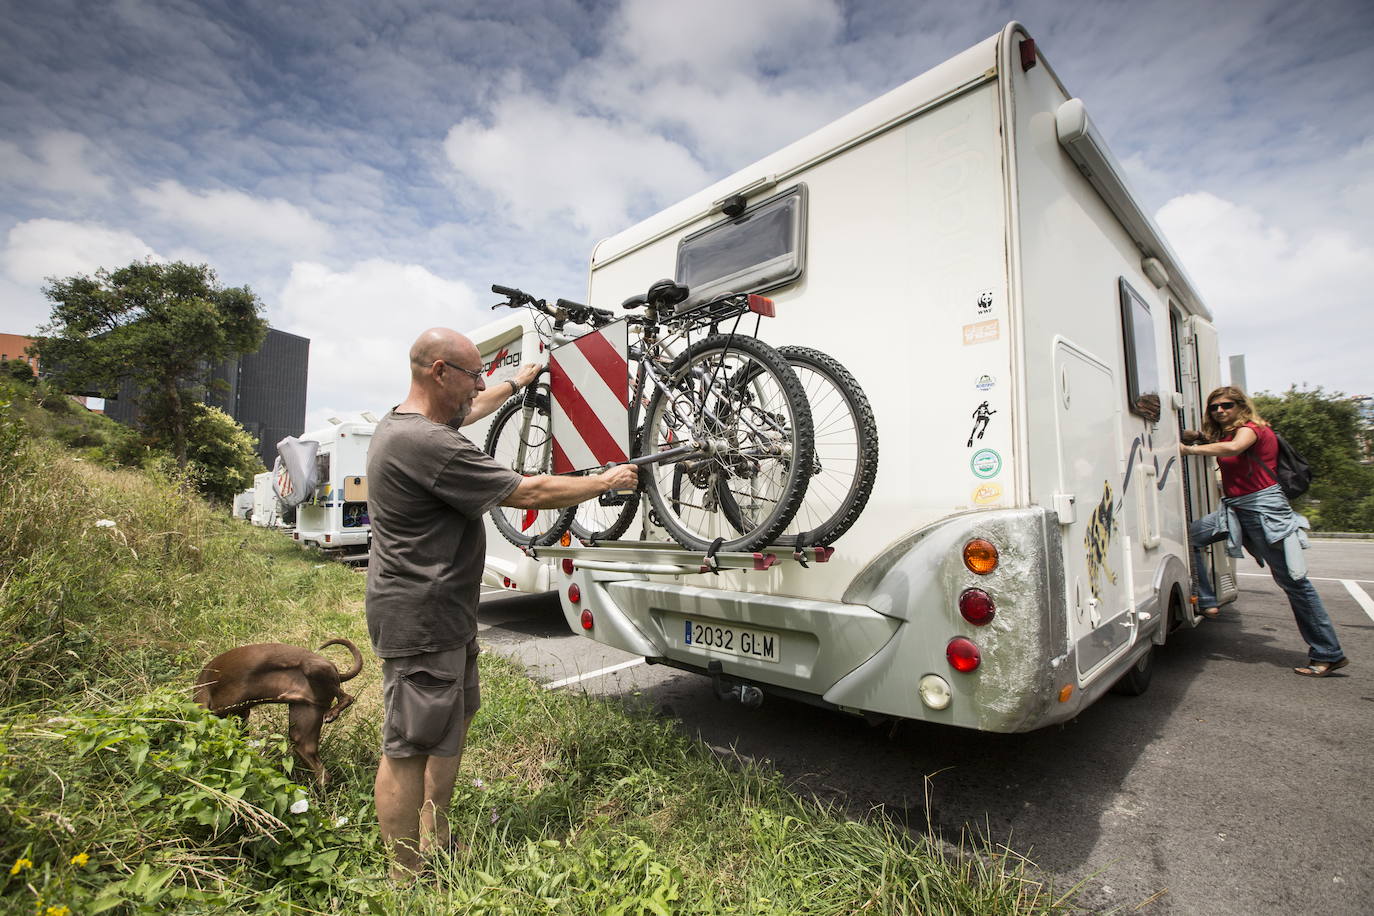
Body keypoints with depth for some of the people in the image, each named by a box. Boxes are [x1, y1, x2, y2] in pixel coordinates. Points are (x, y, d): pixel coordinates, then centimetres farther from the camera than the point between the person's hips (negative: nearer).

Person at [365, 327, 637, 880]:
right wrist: (606, 482, -9)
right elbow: (529, 493, -22)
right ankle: (407, 880, 20)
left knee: (453, 722, 21)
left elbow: (467, 413, 30)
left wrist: (516, 384, 42)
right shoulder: (426, 444, -26)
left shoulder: (403, 422, 8)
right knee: (409, 748, 3)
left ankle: (436, 847, 37)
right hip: (420, 620, -11)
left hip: (445, 611, 11)